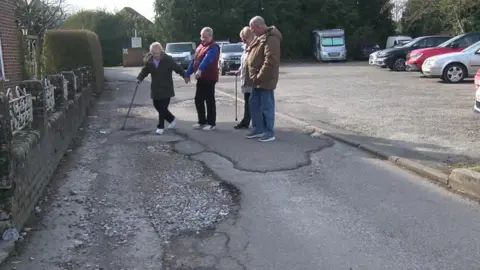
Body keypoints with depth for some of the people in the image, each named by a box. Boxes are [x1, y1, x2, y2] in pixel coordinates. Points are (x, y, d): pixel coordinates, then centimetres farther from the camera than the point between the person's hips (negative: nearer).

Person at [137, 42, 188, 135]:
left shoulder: (167, 59, -13)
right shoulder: (149, 61, -3)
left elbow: (177, 68, -6)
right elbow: (144, 71, 7)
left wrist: (184, 76, -1)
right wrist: (139, 78, -8)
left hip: (166, 88, -5)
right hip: (155, 88, 5)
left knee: (163, 108, -6)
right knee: (157, 106, 8)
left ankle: (161, 127, 6)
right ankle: (171, 119, 30)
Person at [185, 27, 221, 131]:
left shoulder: (213, 47, -11)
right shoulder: (200, 46, 17)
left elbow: (207, 59, -30)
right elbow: (194, 61, 18)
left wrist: (200, 70, -45)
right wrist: (188, 74, 13)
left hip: (209, 78, -9)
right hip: (201, 78, 9)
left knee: (209, 100, -3)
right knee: (198, 100, 11)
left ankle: (211, 123, 5)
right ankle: (202, 121, 22)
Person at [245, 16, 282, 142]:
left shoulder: (271, 39, -18)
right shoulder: (261, 37, 14)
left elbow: (270, 62, -25)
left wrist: (259, 77, -21)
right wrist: (254, 77, 13)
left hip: (265, 80, -10)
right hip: (257, 80, 10)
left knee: (267, 107, -1)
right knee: (254, 104, 16)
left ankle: (270, 132, 10)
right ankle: (258, 129, 27)